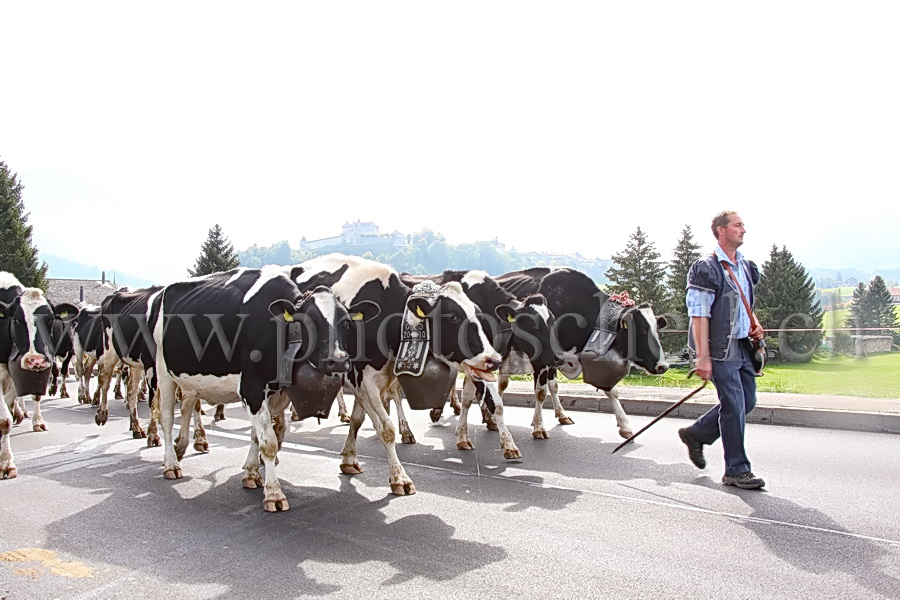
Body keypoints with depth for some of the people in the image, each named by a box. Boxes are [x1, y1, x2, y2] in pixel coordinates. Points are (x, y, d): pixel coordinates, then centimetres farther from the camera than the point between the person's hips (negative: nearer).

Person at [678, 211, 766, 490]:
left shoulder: (746, 267, 14)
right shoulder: (706, 268, -12)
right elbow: (699, 315, -16)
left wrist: (754, 326, 6)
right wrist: (703, 357, -20)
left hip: (742, 346, 9)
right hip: (721, 349, -9)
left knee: (747, 402, 14)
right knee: (734, 406, -4)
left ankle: (695, 434, 30)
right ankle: (737, 471, 10)